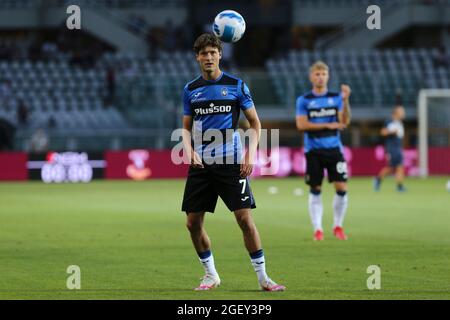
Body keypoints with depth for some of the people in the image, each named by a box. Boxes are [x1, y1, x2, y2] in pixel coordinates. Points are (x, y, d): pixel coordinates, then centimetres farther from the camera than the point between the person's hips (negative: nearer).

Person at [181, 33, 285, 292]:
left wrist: (250, 154, -7)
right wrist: (190, 152, -4)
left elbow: (255, 123, 5)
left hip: (231, 162, -3)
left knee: (245, 219, -11)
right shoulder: (191, 89, 9)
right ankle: (211, 275, 19)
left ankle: (263, 277, -2)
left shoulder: (236, 85, 1)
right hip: (201, 164, 3)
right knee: (193, 223, 1)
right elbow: (187, 127, 16)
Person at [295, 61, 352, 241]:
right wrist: (327, 125, -11)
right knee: (315, 190, 1)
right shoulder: (304, 100, 3)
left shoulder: (336, 98, 7)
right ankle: (317, 229, 8)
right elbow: (301, 124, -7)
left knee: (342, 188, -6)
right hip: (313, 150, -1)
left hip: (334, 148, 1)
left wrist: (345, 100, -19)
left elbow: (345, 122, -4)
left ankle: (338, 226, 11)